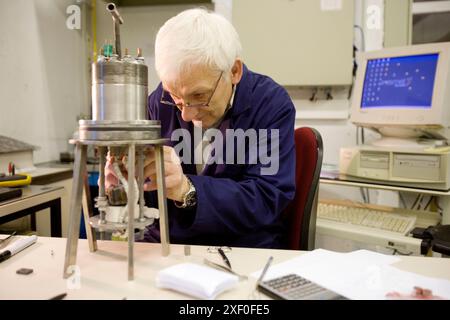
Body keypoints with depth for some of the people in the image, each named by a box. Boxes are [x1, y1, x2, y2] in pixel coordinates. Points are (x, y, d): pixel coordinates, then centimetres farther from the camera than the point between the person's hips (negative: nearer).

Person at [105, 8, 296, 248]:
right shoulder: (159, 102, -1)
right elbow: (147, 197, 1)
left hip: (244, 251, -2)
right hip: (162, 245, 3)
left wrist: (187, 190, -29)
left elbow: (267, 200, -18)